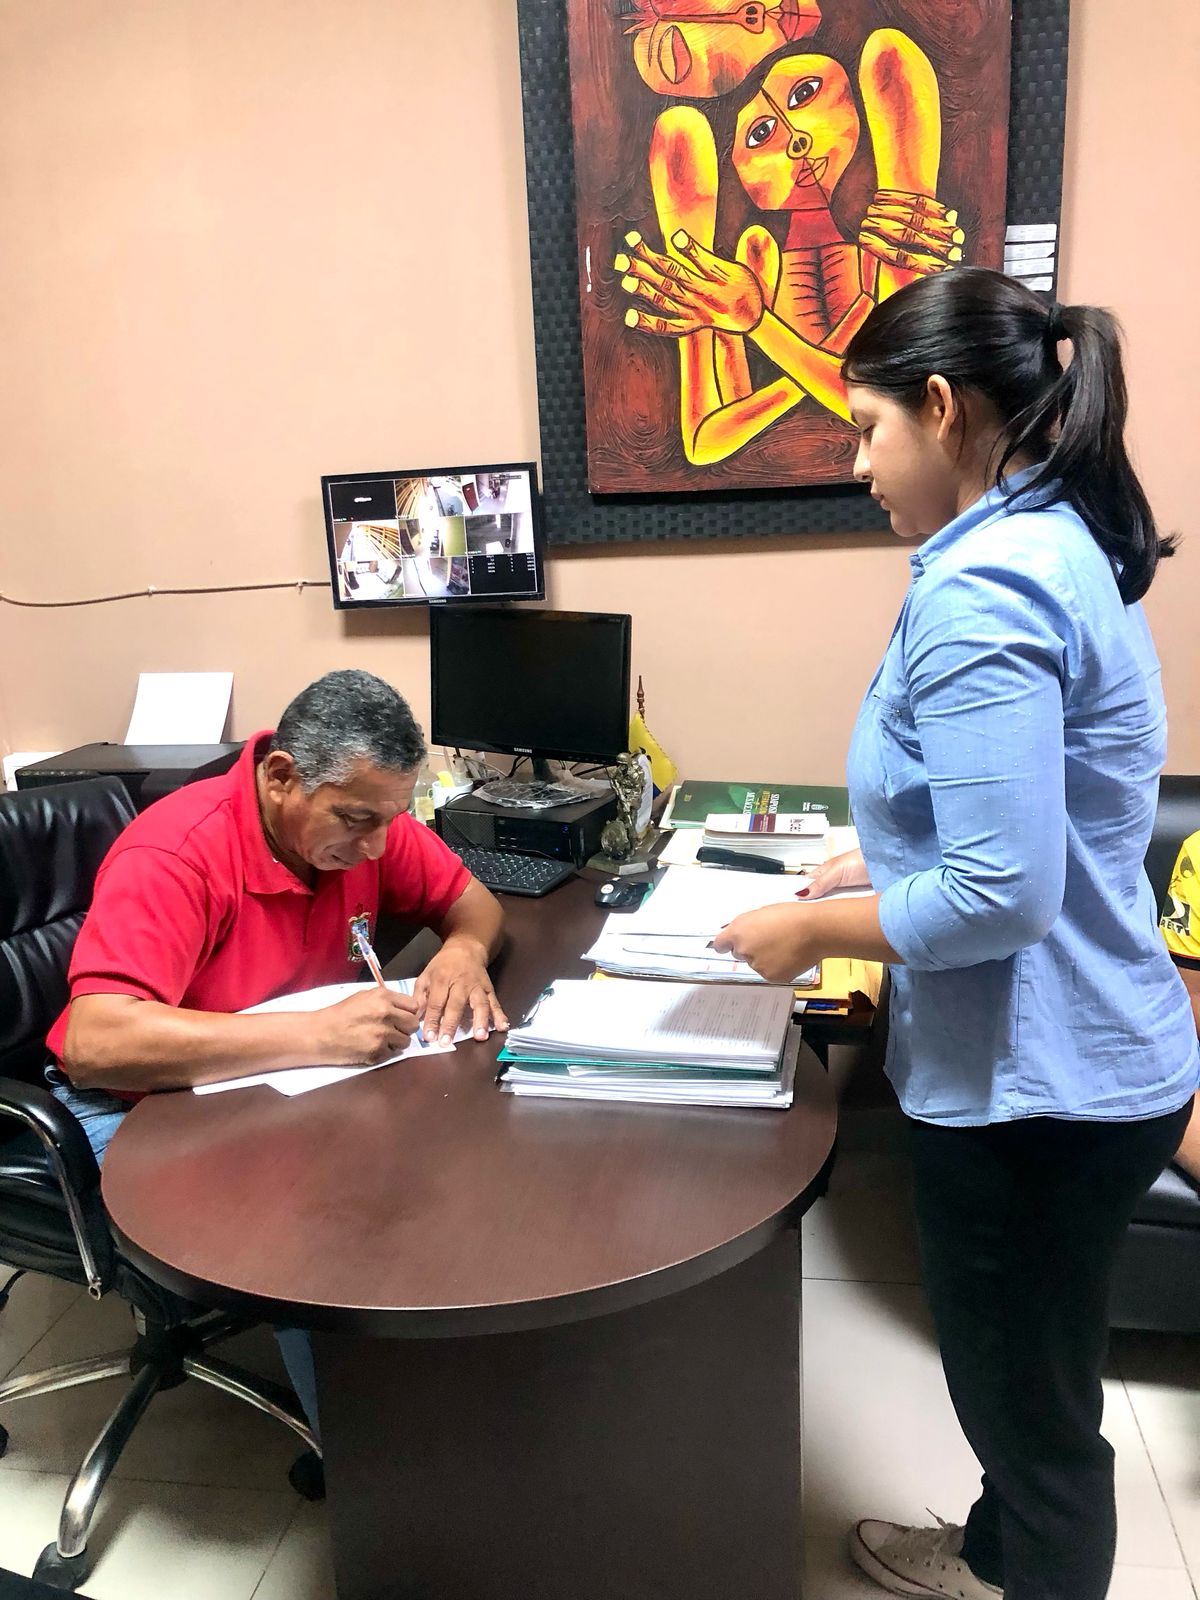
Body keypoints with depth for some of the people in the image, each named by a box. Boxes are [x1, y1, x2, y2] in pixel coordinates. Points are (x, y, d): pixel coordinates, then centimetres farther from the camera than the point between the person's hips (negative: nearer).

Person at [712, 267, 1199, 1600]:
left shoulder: (980, 590, -25)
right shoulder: (1052, 542, 7)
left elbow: (1001, 893, -28)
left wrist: (813, 932, -15)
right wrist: (875, 864, 12)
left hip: (1035, 1084, -10)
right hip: (1054, 1061, 10)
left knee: (1032, 1400, 15)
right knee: (1014, 1377, 30)